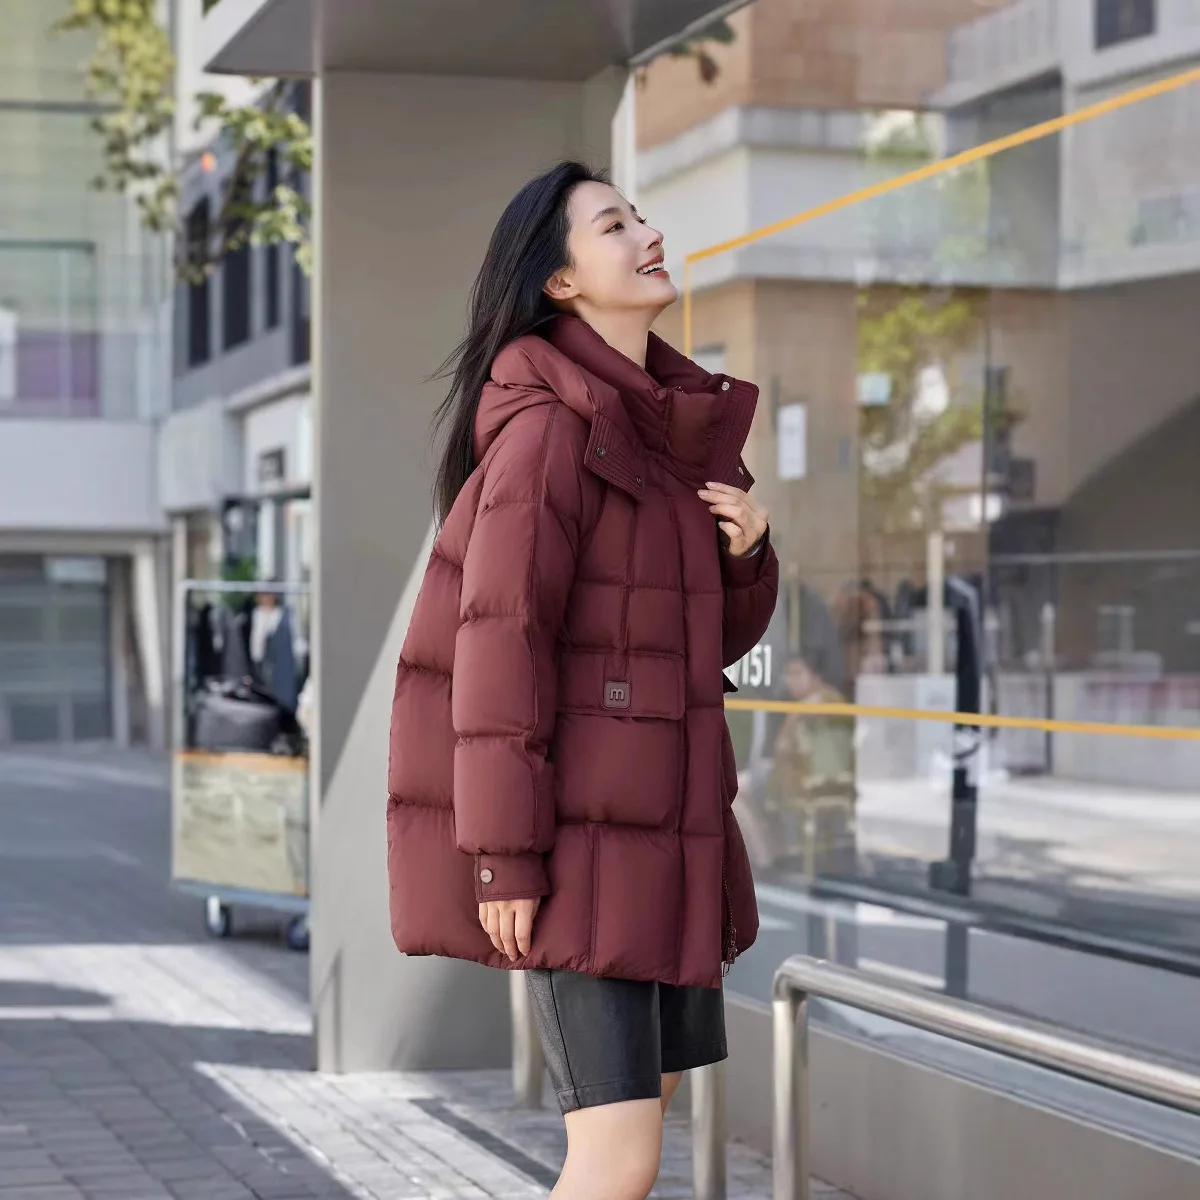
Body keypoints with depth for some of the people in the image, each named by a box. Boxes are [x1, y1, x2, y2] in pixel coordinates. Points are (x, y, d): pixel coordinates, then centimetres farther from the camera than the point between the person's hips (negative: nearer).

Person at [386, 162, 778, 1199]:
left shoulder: (675, 431, 12)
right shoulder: (551, 424, -14)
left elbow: (715, 635, 18)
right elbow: (500, 637, -19)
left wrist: (746, 549, -4)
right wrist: (504, 854, -21)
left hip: (660, 817, 9)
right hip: (576, 825, -9)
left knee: (660, 1078, 20)